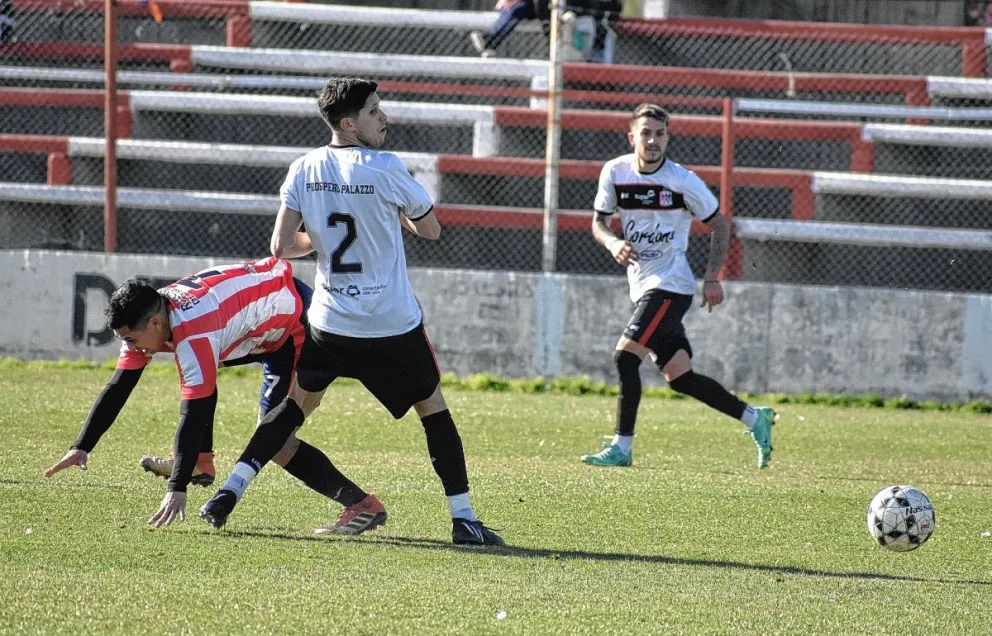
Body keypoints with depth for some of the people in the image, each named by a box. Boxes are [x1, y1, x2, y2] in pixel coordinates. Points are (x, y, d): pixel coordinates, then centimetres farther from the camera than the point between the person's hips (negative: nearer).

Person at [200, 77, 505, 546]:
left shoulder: (304, 170, -1)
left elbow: (281, 247, -3)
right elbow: (430, 230, -1)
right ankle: (463, 519, 6)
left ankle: (230, 491, 10)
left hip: (329, 323, 4)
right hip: (393, 326, -3)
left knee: (293, 405, 20)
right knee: (433, 409, 10)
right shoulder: (384, 170, -13)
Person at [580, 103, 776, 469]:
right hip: (642, 287, 6)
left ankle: (622, 448, -12)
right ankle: (755, 418, 23)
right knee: (678, 377, 8)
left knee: (626, 355, -18)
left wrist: (712, 277, -6)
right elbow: (598, 222, 11)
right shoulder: (615, 172, 0)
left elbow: (719, 226, 1)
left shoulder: (683, 182, -11)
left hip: (670, 285, -6)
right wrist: (612, 243, -12)